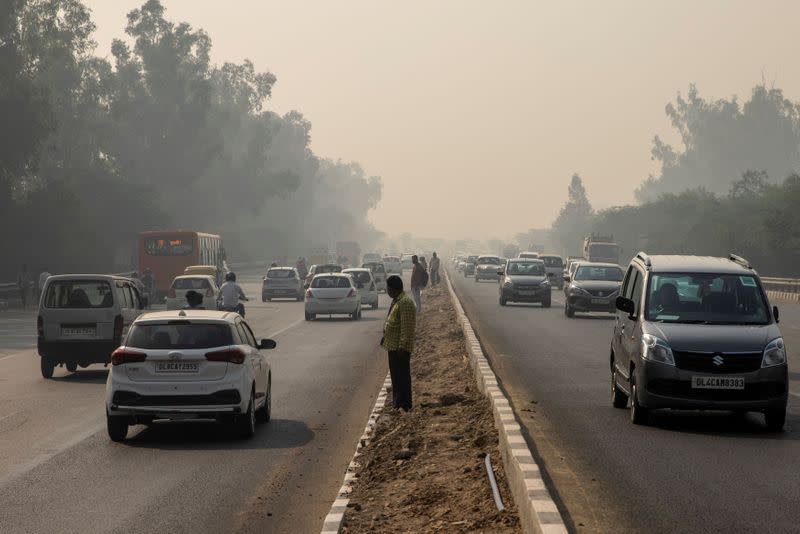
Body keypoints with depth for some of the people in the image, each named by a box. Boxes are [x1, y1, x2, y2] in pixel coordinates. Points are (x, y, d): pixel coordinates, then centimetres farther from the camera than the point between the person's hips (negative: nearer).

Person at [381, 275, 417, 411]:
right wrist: (385, 337, 23)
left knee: (402, 375, -4)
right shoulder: (397, 300, 12)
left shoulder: (405, 303, -21)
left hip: (400, 347, -11)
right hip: (393, 345, 11)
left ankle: (404, 404, 1)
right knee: (395, 374, 17)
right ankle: (397, 401, 26)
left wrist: (402, 346, -25)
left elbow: (407, 327, -24)